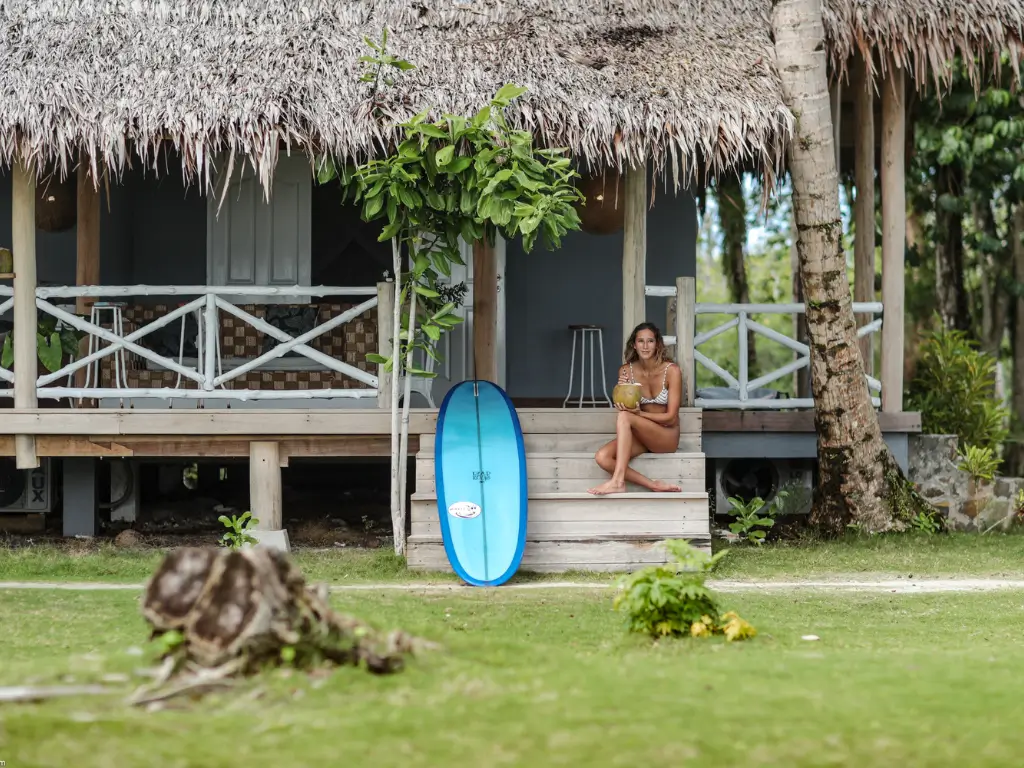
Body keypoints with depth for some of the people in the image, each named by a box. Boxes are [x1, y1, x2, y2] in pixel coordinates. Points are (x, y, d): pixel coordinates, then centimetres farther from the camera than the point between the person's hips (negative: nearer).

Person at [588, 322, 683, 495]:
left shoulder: (672, 371, -12)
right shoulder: (626, 371, 0)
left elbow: (671, 417, -12)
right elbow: (624, 407, 4)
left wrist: (638, 413, -25)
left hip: (667, 436, -5)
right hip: (640, 436, 5)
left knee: (625, 417, -32)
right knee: (602, 457, -24)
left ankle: (618, 482, -38)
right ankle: (654, 485, -25)